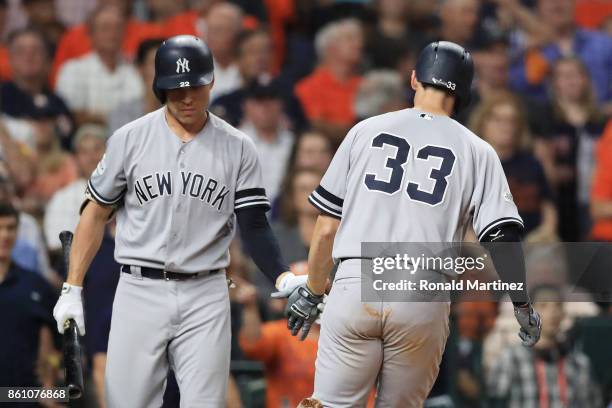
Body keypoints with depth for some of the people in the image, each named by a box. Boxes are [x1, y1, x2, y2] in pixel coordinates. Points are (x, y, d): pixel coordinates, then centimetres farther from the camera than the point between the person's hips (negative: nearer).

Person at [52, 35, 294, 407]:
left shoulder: (238, 148, 2)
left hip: (206, 296, 0)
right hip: (139, 292, 0)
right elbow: (97, 213, 7)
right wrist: (72, 290, 1)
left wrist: (286, 281, -19)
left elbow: (254, 226, -2)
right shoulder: (130, 138, 1)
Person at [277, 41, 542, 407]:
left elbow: (327, 227, 10)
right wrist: (524, 308, 12)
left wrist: (312, 293, 21)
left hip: (354, 285, 0)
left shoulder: (366, 130, 11)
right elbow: (503, 238, 0)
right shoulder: (478, 152, 9)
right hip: (425, 300, 0)